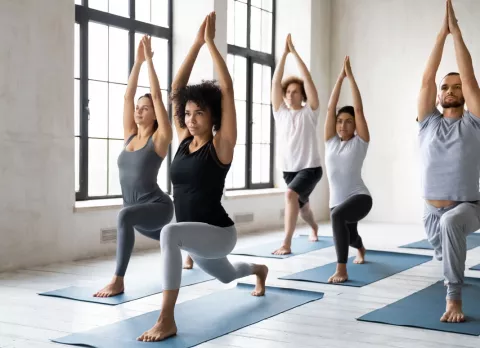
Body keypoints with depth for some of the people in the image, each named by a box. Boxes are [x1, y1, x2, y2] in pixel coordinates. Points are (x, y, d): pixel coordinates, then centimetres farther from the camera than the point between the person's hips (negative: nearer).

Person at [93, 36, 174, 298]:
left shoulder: (160, 138, -9)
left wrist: (149, 60, -11)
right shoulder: (130, 136, 6)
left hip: (158, 207, -8)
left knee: (124, 216, -39)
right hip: (138, 210, 8)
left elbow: (157, 96, -15)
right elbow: (128, 95, 2)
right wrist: (137, 61, 2)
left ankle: (118, 281, -33)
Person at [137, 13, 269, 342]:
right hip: (195, 235, 8)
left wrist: (211, 42, -17)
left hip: (218, 232, -8)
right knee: (227, 276, 34)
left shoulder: (221, 145, -14)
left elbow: (227, 90, -21)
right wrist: (196, 43, -6)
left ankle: (167, 320, -32)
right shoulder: (183, 140, 1)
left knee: (170, 232, -38)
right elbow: (177, 89, -2)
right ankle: (259, 270, 69)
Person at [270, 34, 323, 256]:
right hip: (289, 168, 5)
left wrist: (295, 52, -11)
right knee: (302, 205, 24)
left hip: (310, 167, -5)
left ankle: (286, 243, -29)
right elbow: (275, 82, -4)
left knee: (291, 194, -31)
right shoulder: (280, 112, 4)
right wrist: (284, 53, -7)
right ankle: (314, 227, 57)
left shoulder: (309, 112, -4)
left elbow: (307, 78, -12)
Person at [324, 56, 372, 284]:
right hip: (337, 200, 6)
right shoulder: (331, 141, 5)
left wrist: (350, 76, -8)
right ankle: (361, 251, 69)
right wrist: (340, 78, -2)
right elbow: (330, 108, -1)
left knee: (337, 215, -39)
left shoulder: (360, 142, -4)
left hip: (359, 197, -6)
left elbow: (359, 109, -10)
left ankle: (341, 269, -33)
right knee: (349, 236, 29)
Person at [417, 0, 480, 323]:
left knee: (451, 222, -41)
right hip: (433, 210, 5)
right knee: (443, 253, 28)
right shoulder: (429, 122, 3)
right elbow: (426, 79, -6)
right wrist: (441, 33, -7)